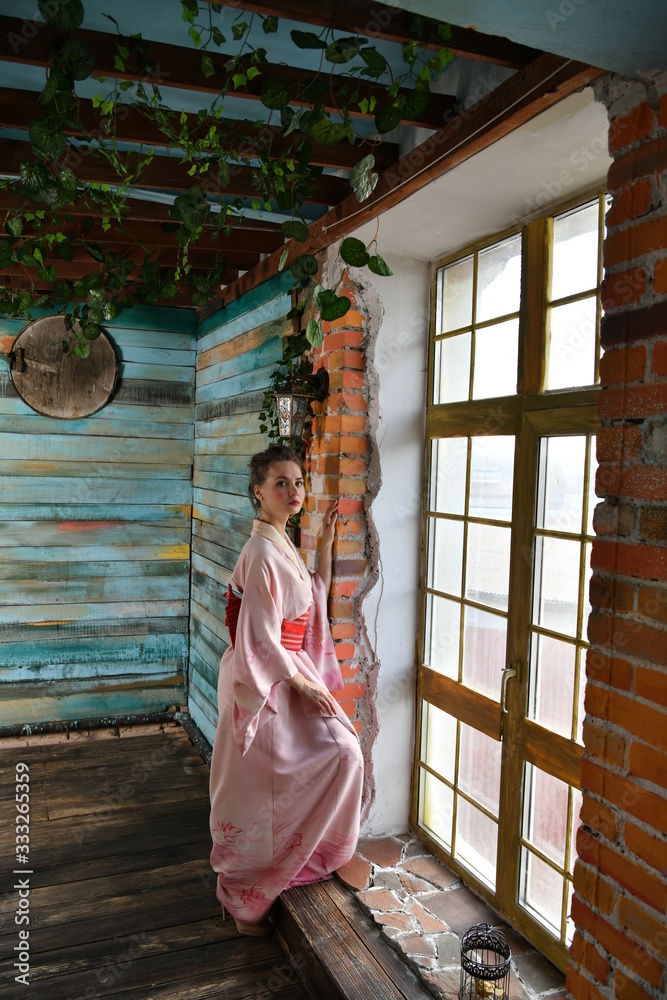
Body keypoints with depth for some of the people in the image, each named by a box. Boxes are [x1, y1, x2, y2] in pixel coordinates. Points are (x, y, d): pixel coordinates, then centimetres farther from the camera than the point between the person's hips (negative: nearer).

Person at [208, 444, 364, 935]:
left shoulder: (283, 545, 9)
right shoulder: (263, 552, -20)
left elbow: (315, 601, 16)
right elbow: (263, 640, -21)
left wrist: (327, 545, 10)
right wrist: (303, 684, -14)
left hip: (286, 674, 9)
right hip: (266, 682, -9)